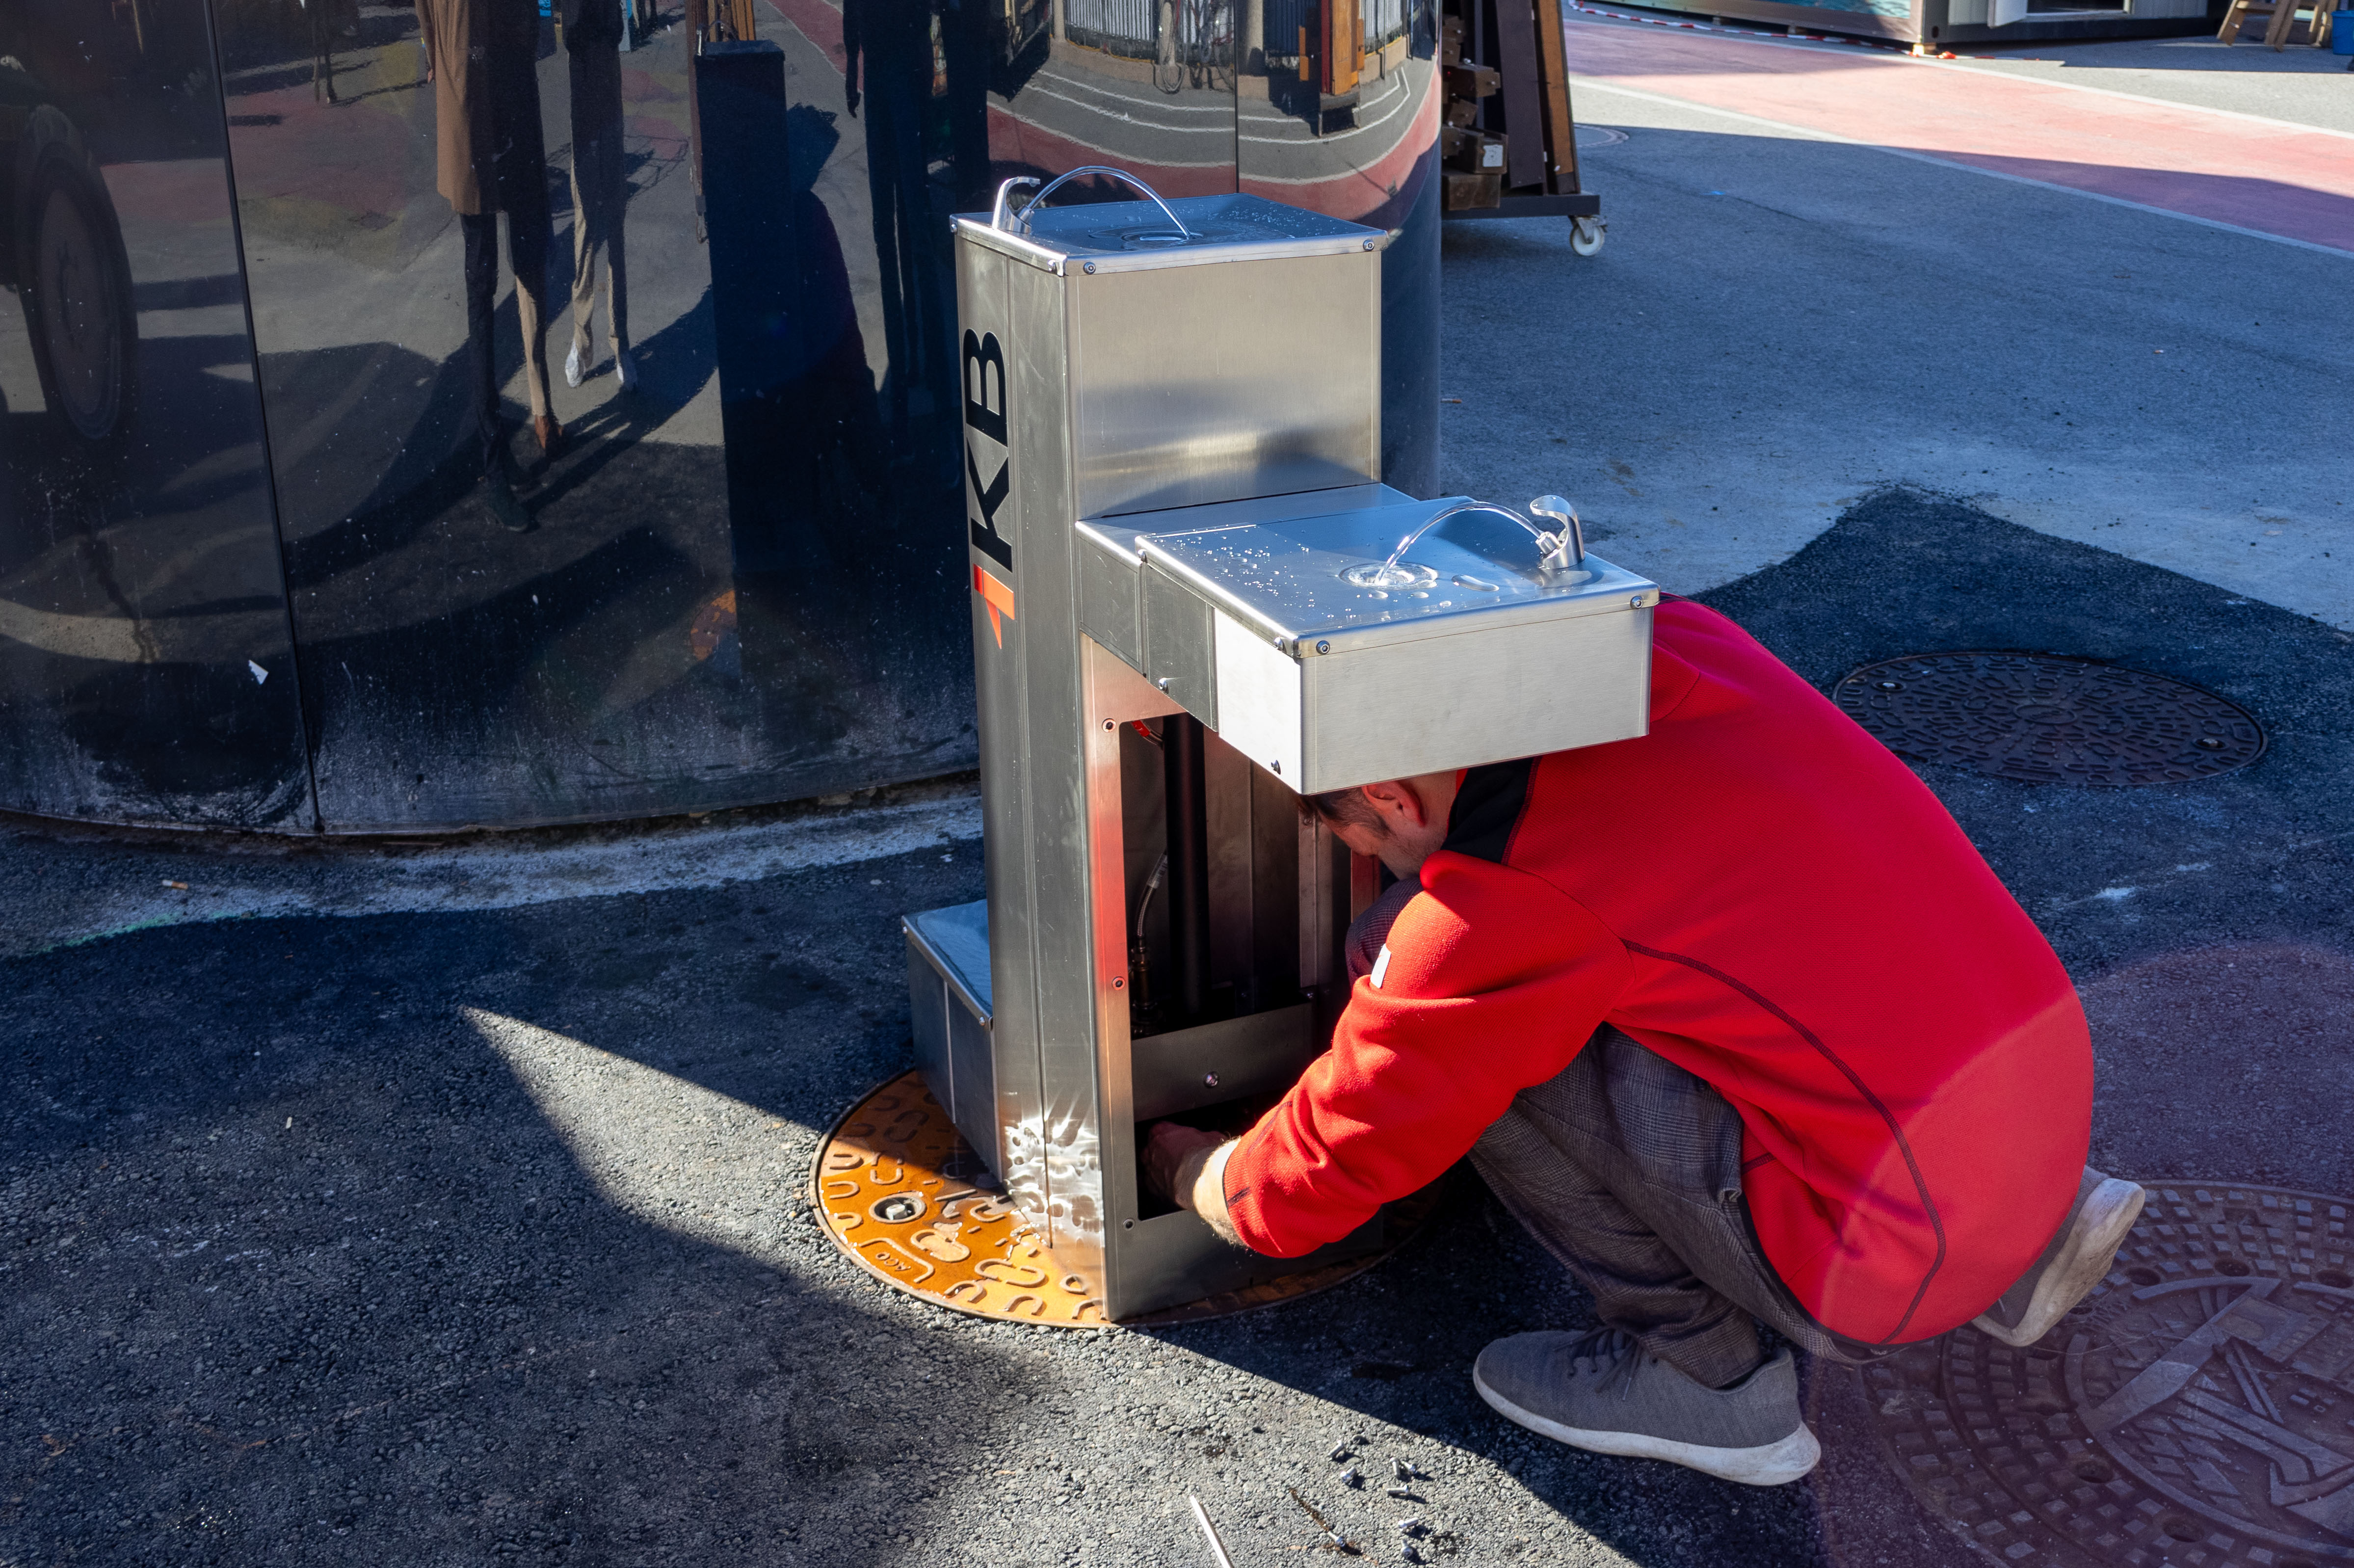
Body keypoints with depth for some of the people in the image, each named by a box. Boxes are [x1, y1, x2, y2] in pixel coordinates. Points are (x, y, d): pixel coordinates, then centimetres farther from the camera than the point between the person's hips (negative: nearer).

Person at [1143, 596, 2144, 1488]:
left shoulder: (1491, 914, -15)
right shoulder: (1676, 638, 3)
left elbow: (1313, 1179, -2)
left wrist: (1187, 1171, 21)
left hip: (1902, 1255, -8)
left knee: (1489, 1041, -7)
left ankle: (1702, 1377, 7)